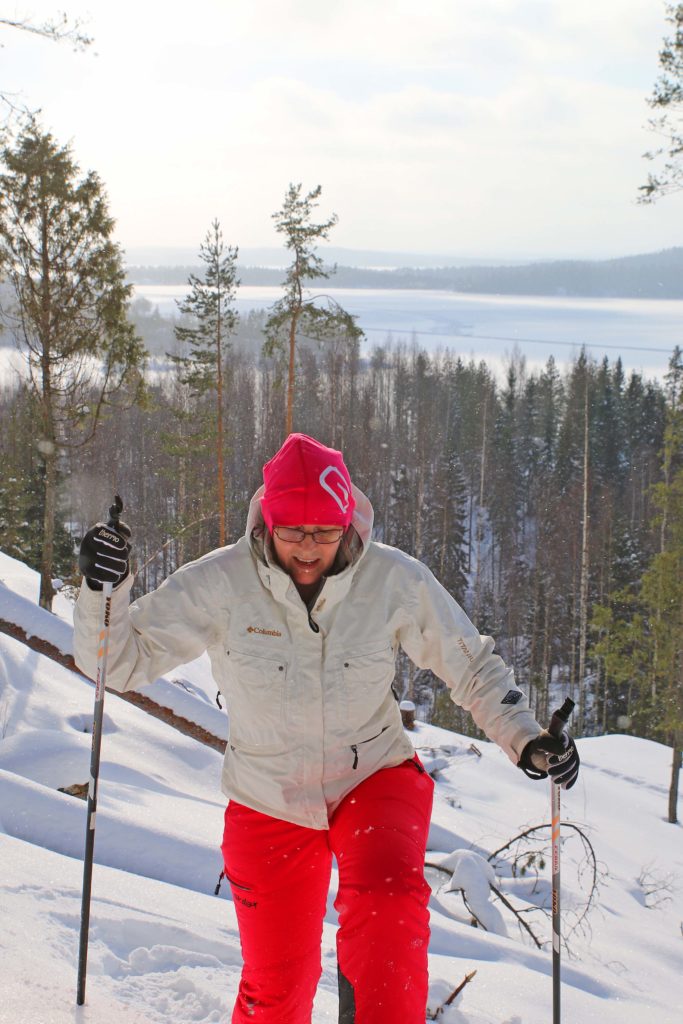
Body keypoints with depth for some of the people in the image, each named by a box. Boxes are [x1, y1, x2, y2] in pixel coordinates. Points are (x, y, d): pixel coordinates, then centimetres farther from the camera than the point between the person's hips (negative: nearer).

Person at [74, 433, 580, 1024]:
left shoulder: (395, 580, -15)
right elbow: (121, 660, -12)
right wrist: (102, 589, -30)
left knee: (387, 898, -33)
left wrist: (526, 740, -13)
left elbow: (472, 666, -1)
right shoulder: (220, 584, -17)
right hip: (268, 800, 1)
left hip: (374, 778, 0)